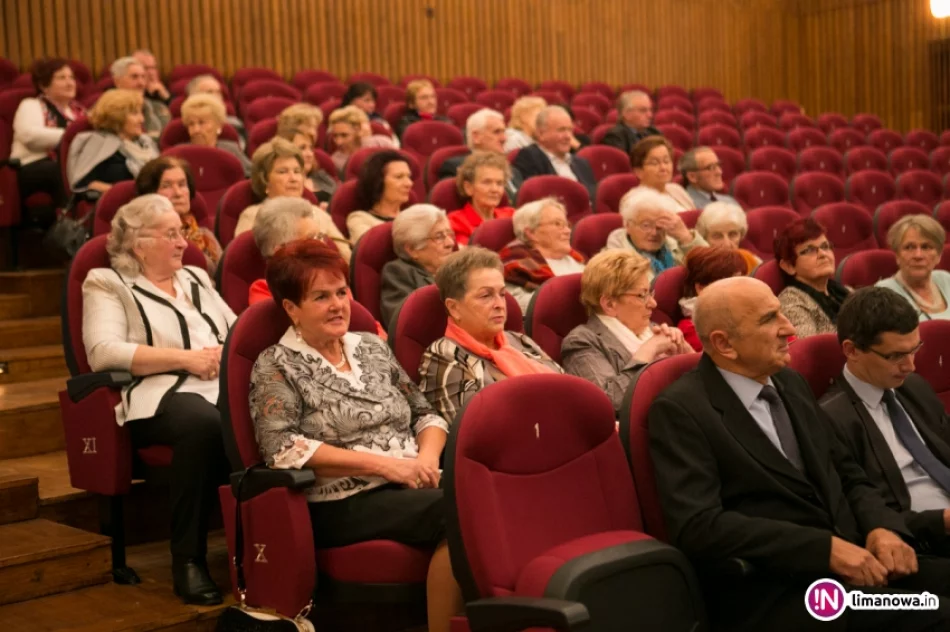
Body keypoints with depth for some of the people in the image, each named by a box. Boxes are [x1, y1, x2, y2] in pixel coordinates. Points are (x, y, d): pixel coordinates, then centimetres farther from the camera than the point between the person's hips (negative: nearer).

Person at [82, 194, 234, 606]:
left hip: (224, 388, 5)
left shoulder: (196, 278, 28)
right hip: (161, 395, -5)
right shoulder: (107, 283, 9)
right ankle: (188, 559, -27)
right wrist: (186, 359, -12)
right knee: (204, 424, -41)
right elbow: (103, 351, -8)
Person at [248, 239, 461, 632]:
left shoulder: (372, 347, 18)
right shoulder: (277, 365, 3)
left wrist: (428, 456, -4)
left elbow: (425, 413, 20)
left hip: (411, 487, 5)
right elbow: (282, 448, -11)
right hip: (344, 504, -5)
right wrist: (383, 463, -15)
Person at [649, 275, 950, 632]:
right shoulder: (679, 410, -8)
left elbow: (848, 476, 19)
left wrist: (882, 528, -3)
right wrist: (825, 548, -21)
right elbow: (698, 526, -18)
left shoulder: (790, 383, 15)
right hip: (773, 593, -7)